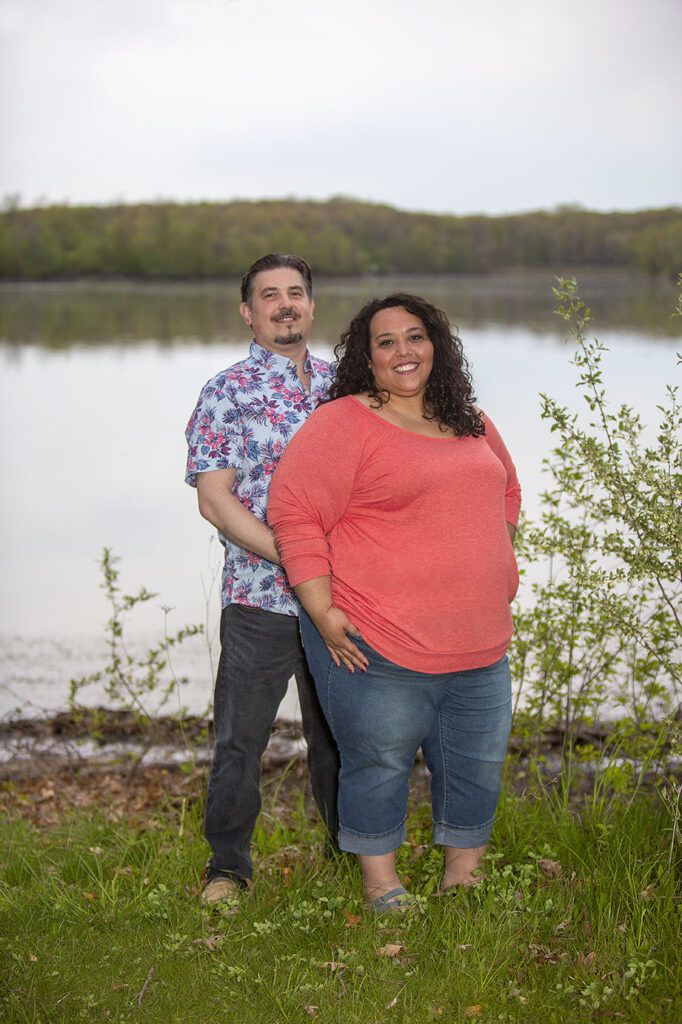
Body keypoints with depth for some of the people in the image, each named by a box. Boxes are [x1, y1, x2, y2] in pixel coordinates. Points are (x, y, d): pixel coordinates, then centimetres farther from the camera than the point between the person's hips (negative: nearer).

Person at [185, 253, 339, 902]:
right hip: (261, 599, -3)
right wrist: (289, 556, -18)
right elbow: (215, 498, -10)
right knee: (239, 739, 4)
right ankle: (228, 865, 21)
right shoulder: (227, 393, -3)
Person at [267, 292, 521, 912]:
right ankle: (380, 882, 24)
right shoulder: (344, 423, -9)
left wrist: (495, 573, 20)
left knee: (478, 763, 13)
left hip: (479, 644, 6)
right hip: (378, 646, -6)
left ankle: (464, 874, 32)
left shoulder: (471, 424, 13)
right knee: (380, 763, 4)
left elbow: (506, 491, 29)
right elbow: (294, 512, -14)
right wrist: (323, 611, -17)